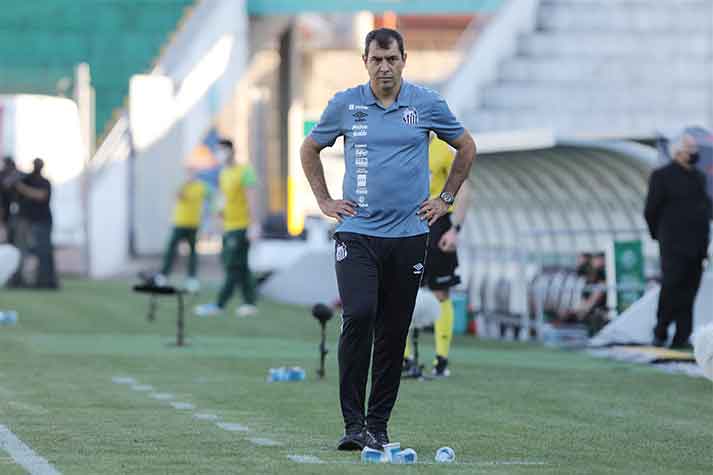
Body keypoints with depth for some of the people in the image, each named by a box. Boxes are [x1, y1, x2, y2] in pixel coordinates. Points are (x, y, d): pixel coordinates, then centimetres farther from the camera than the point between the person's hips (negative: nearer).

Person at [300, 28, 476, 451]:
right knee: (358, 317, -18)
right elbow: (310, 149, 18)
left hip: (409, 233, 1)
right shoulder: (345, 105, 2)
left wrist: (446, 199, 12)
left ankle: (378, 425, 13)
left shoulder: (428, 104, 1)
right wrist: (324, 201, 11)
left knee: (393, 333, 3)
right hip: (357, 231, -1)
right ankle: (354, 424, -16)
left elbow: (466, 147, 16)